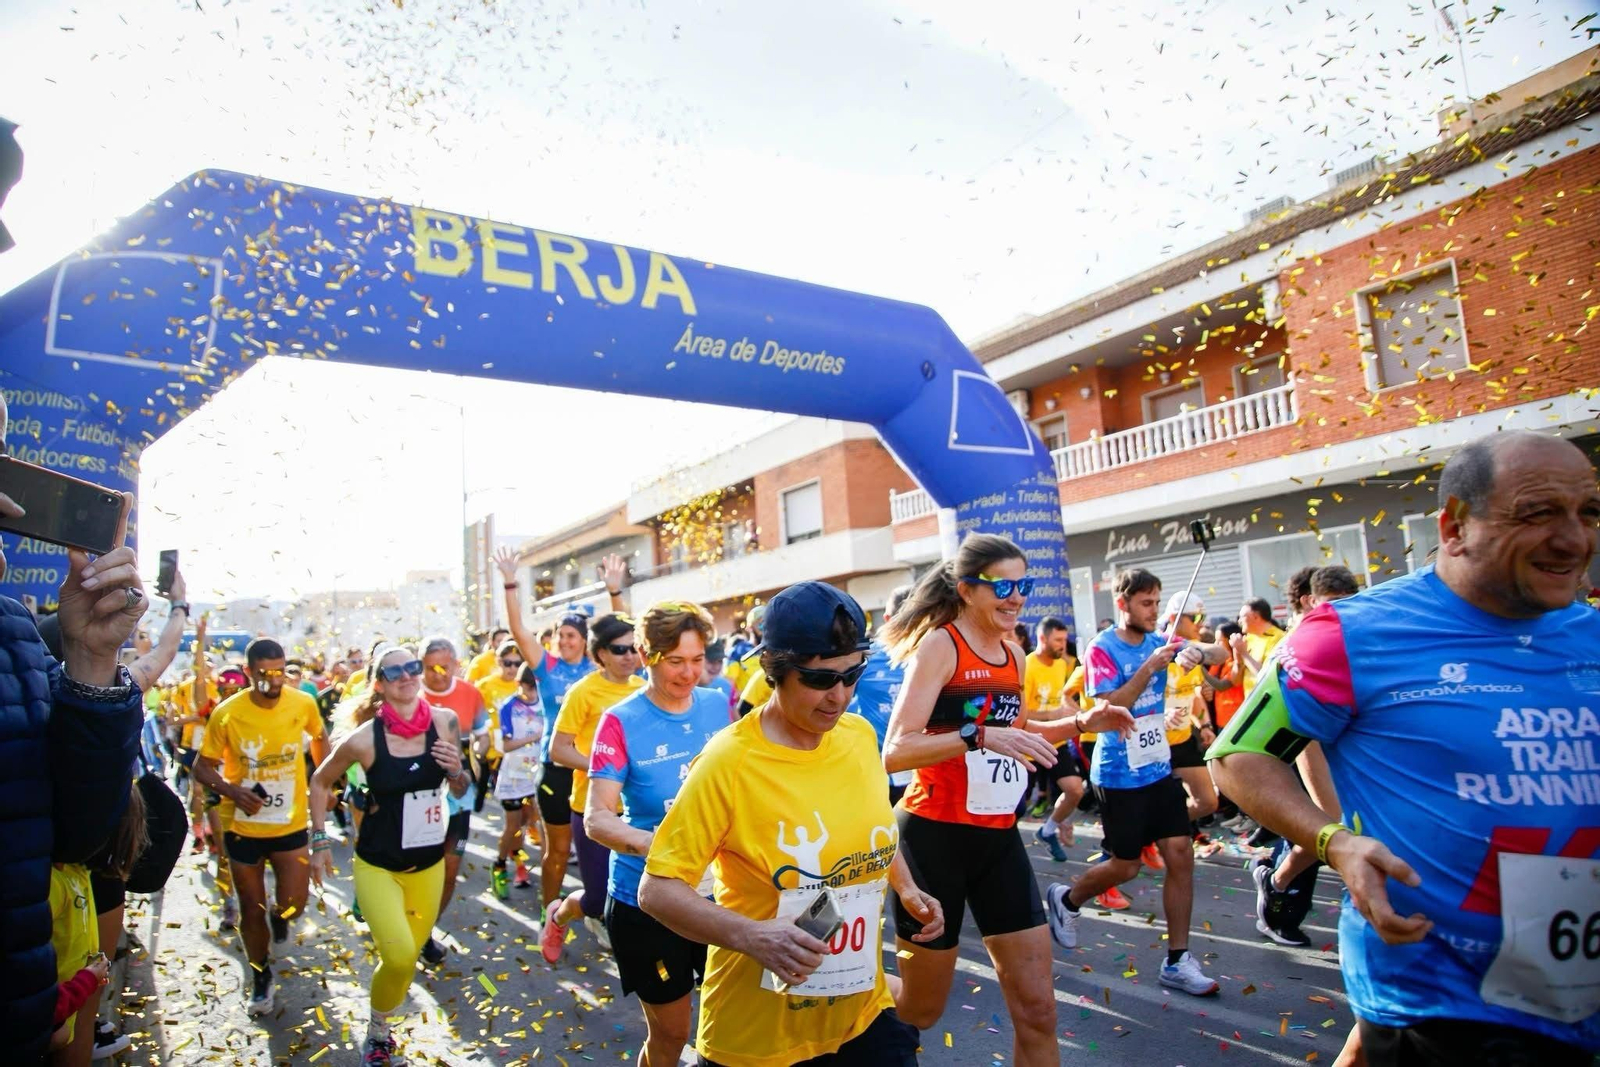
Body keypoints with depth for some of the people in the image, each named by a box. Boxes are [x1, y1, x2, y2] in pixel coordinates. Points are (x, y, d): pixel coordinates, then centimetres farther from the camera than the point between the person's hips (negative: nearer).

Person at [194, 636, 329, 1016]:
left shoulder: (303, 704, -11)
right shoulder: (227, 713, -16)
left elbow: (319, 737, 11)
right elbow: (202, 767, -6)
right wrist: (232, 791, -23)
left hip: (291, 824, 0)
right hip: (243, 827, 0)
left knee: (292, 905, -3)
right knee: (251, 910, 13)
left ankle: (279, 916, 36)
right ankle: (260, 975, 37)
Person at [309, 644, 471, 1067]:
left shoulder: (445, 721, -10)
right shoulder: (364, 738, -17)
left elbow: (460, 789, 4)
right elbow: (320, 782, 1)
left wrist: (457, 770, -18)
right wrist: (320, 840, 0)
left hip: (429, 861, 3)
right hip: (377, 864, -3)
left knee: (411, 954, 14)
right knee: (399, 957, -12)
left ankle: (382, 1021, 42)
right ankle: (377, 1032, 18)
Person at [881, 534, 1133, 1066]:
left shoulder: (1013, 654, 8)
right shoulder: (939, 644, -14)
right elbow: (895, 752, -23)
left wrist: (1079, 723, 12)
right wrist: (978, 736, -35)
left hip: (999, 837, 7)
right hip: (935, 837, -6)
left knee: (1037, 1009, 7)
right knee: (920, 1008, 11)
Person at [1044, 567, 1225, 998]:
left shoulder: (1158, 642, 3)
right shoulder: (1102, 649, -14)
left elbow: (1217, 653, -5)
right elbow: (1110, 706, -22)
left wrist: (1198, 652, -28)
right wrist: (1150, 668, -29)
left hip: (1160, 768, 6)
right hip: (1120, 775, -5)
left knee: (1181, 856, 0)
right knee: (1125, 866, 4)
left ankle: (1177, 961, 11)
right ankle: (1067, 900, 32)